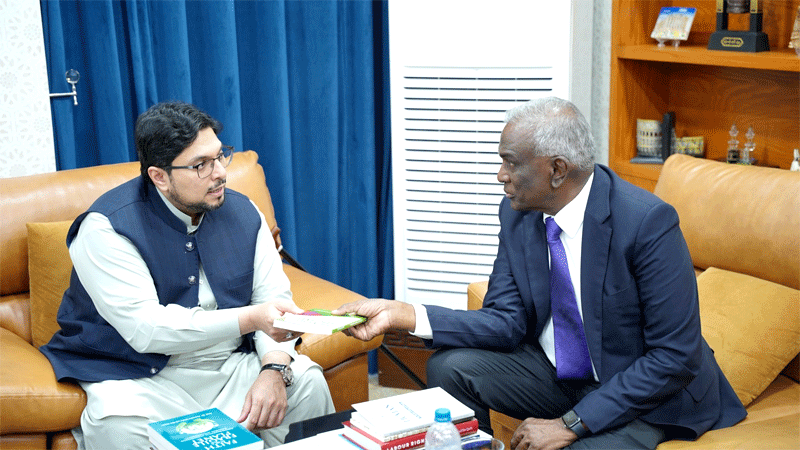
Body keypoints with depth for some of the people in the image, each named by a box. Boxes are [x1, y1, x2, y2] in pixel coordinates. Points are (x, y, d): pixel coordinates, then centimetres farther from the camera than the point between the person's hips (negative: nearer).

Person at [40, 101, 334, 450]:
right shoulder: (107, 228, -17)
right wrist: (250, 318, -31)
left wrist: (274, 370, -20)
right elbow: (146, 329, -25)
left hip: (231, 365, 5)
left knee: (308, 381, -14)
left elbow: (274, 297, 0)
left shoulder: (242, 212, 2)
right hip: (141, 376, -5)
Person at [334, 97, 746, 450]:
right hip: (555, 371, 6)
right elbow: (508, 322, -6)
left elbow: (675, 356, -24)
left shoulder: (648, 223, -25)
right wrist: (403, 314, -20)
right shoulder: (517, 212, -6)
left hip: (641, 394, -5)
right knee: (450, 365, -13)